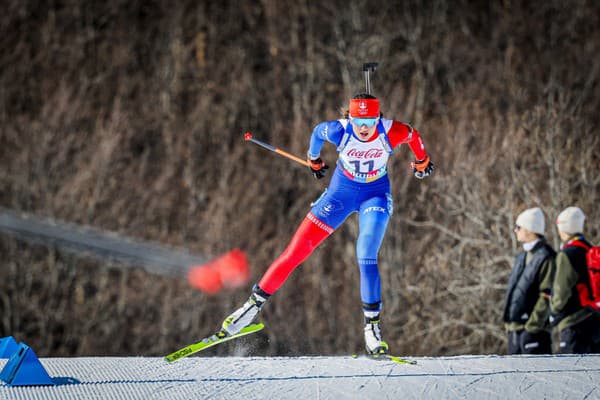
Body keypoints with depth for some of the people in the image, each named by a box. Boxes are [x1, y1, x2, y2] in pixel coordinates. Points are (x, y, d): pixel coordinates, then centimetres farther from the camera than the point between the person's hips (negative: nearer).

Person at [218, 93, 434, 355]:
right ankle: (256, 303, 11)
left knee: (366, 258, -23)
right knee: (297, 251, -3)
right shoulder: (339, 131, -25)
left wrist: (422, 162, 17)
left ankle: (372, 326, -15)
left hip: (376, 194, -1)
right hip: (341, 190, 1)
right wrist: (314, 161, 18)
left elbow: (413, 134, -2)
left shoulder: (391, 133, -26)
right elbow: (318, 132, -1)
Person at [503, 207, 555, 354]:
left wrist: (532, 327, -21)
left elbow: (546, 298, -18)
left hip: (534, 328, -10)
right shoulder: (522, 257, 17)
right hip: (514, 327, 10)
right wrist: (508, 321, 16)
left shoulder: (546, 258, -12)